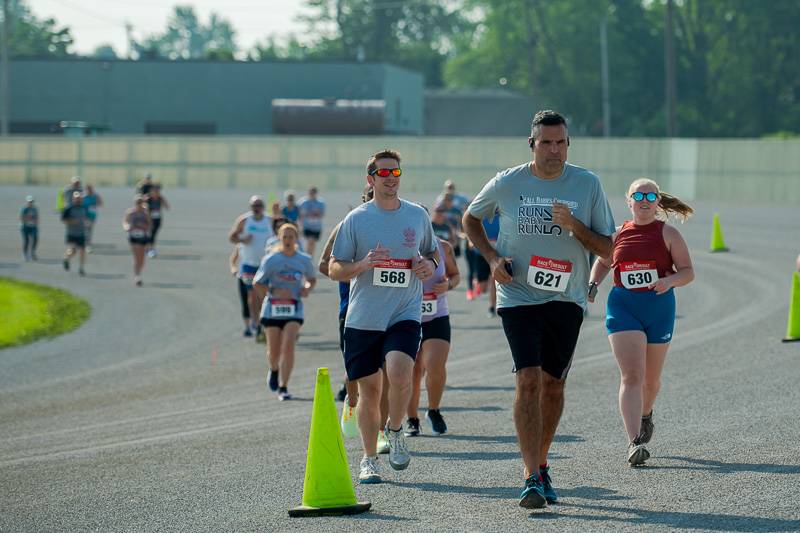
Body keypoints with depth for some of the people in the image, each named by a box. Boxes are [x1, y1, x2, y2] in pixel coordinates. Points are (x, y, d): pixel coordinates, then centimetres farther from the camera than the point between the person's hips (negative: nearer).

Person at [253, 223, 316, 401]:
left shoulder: (304, 260, 1)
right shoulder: (270, 259, -6)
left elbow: (312, 279, 18)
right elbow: (257, 283, -2)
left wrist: (307, 289, -4)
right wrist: (274, 291, -18)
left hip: (294, 309, 0)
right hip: (273, 309, 0)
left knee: (288, 346, -15)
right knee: (274, 350, 8)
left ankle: (283, 388, -10)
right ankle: (274, 370, 44)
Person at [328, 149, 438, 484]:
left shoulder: (417, 215, 8)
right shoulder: (355, 220, 1)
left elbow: (432, 253, 23)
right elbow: (334, 270, 2)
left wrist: (430, 264, 0)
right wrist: (363, 264, -17)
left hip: (405, 315, 0)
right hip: (363, 318, 0)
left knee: (400, 375, -23)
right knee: (369, 389, 5)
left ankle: (395, 431, 5)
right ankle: (368, 460, 21)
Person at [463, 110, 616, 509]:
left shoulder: (587, 184, -1)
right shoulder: (507, 184, -3)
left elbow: (608, 248, 0)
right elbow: (471, 219, 16)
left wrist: (574, 226, -17)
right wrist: (493, 257, 0)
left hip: (567, 300, 2)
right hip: (518, 296, -2)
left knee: (553, 384, 10)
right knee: (528, 379, -15)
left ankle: (541, 464, 30)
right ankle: (532, 478, -18)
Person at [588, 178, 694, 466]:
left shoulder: (668, 233, 0)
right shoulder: (618, 234, 6)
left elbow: (688, 272, -1)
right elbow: (603, 262, 24)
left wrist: (670, 281, -21)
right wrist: (593, 285, 6)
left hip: (659, 307, 0)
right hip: (623, 307, 0)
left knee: (651, 378, 15)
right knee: (631, 375, -15)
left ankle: (645, 415, 49)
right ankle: (634, 442, -22)